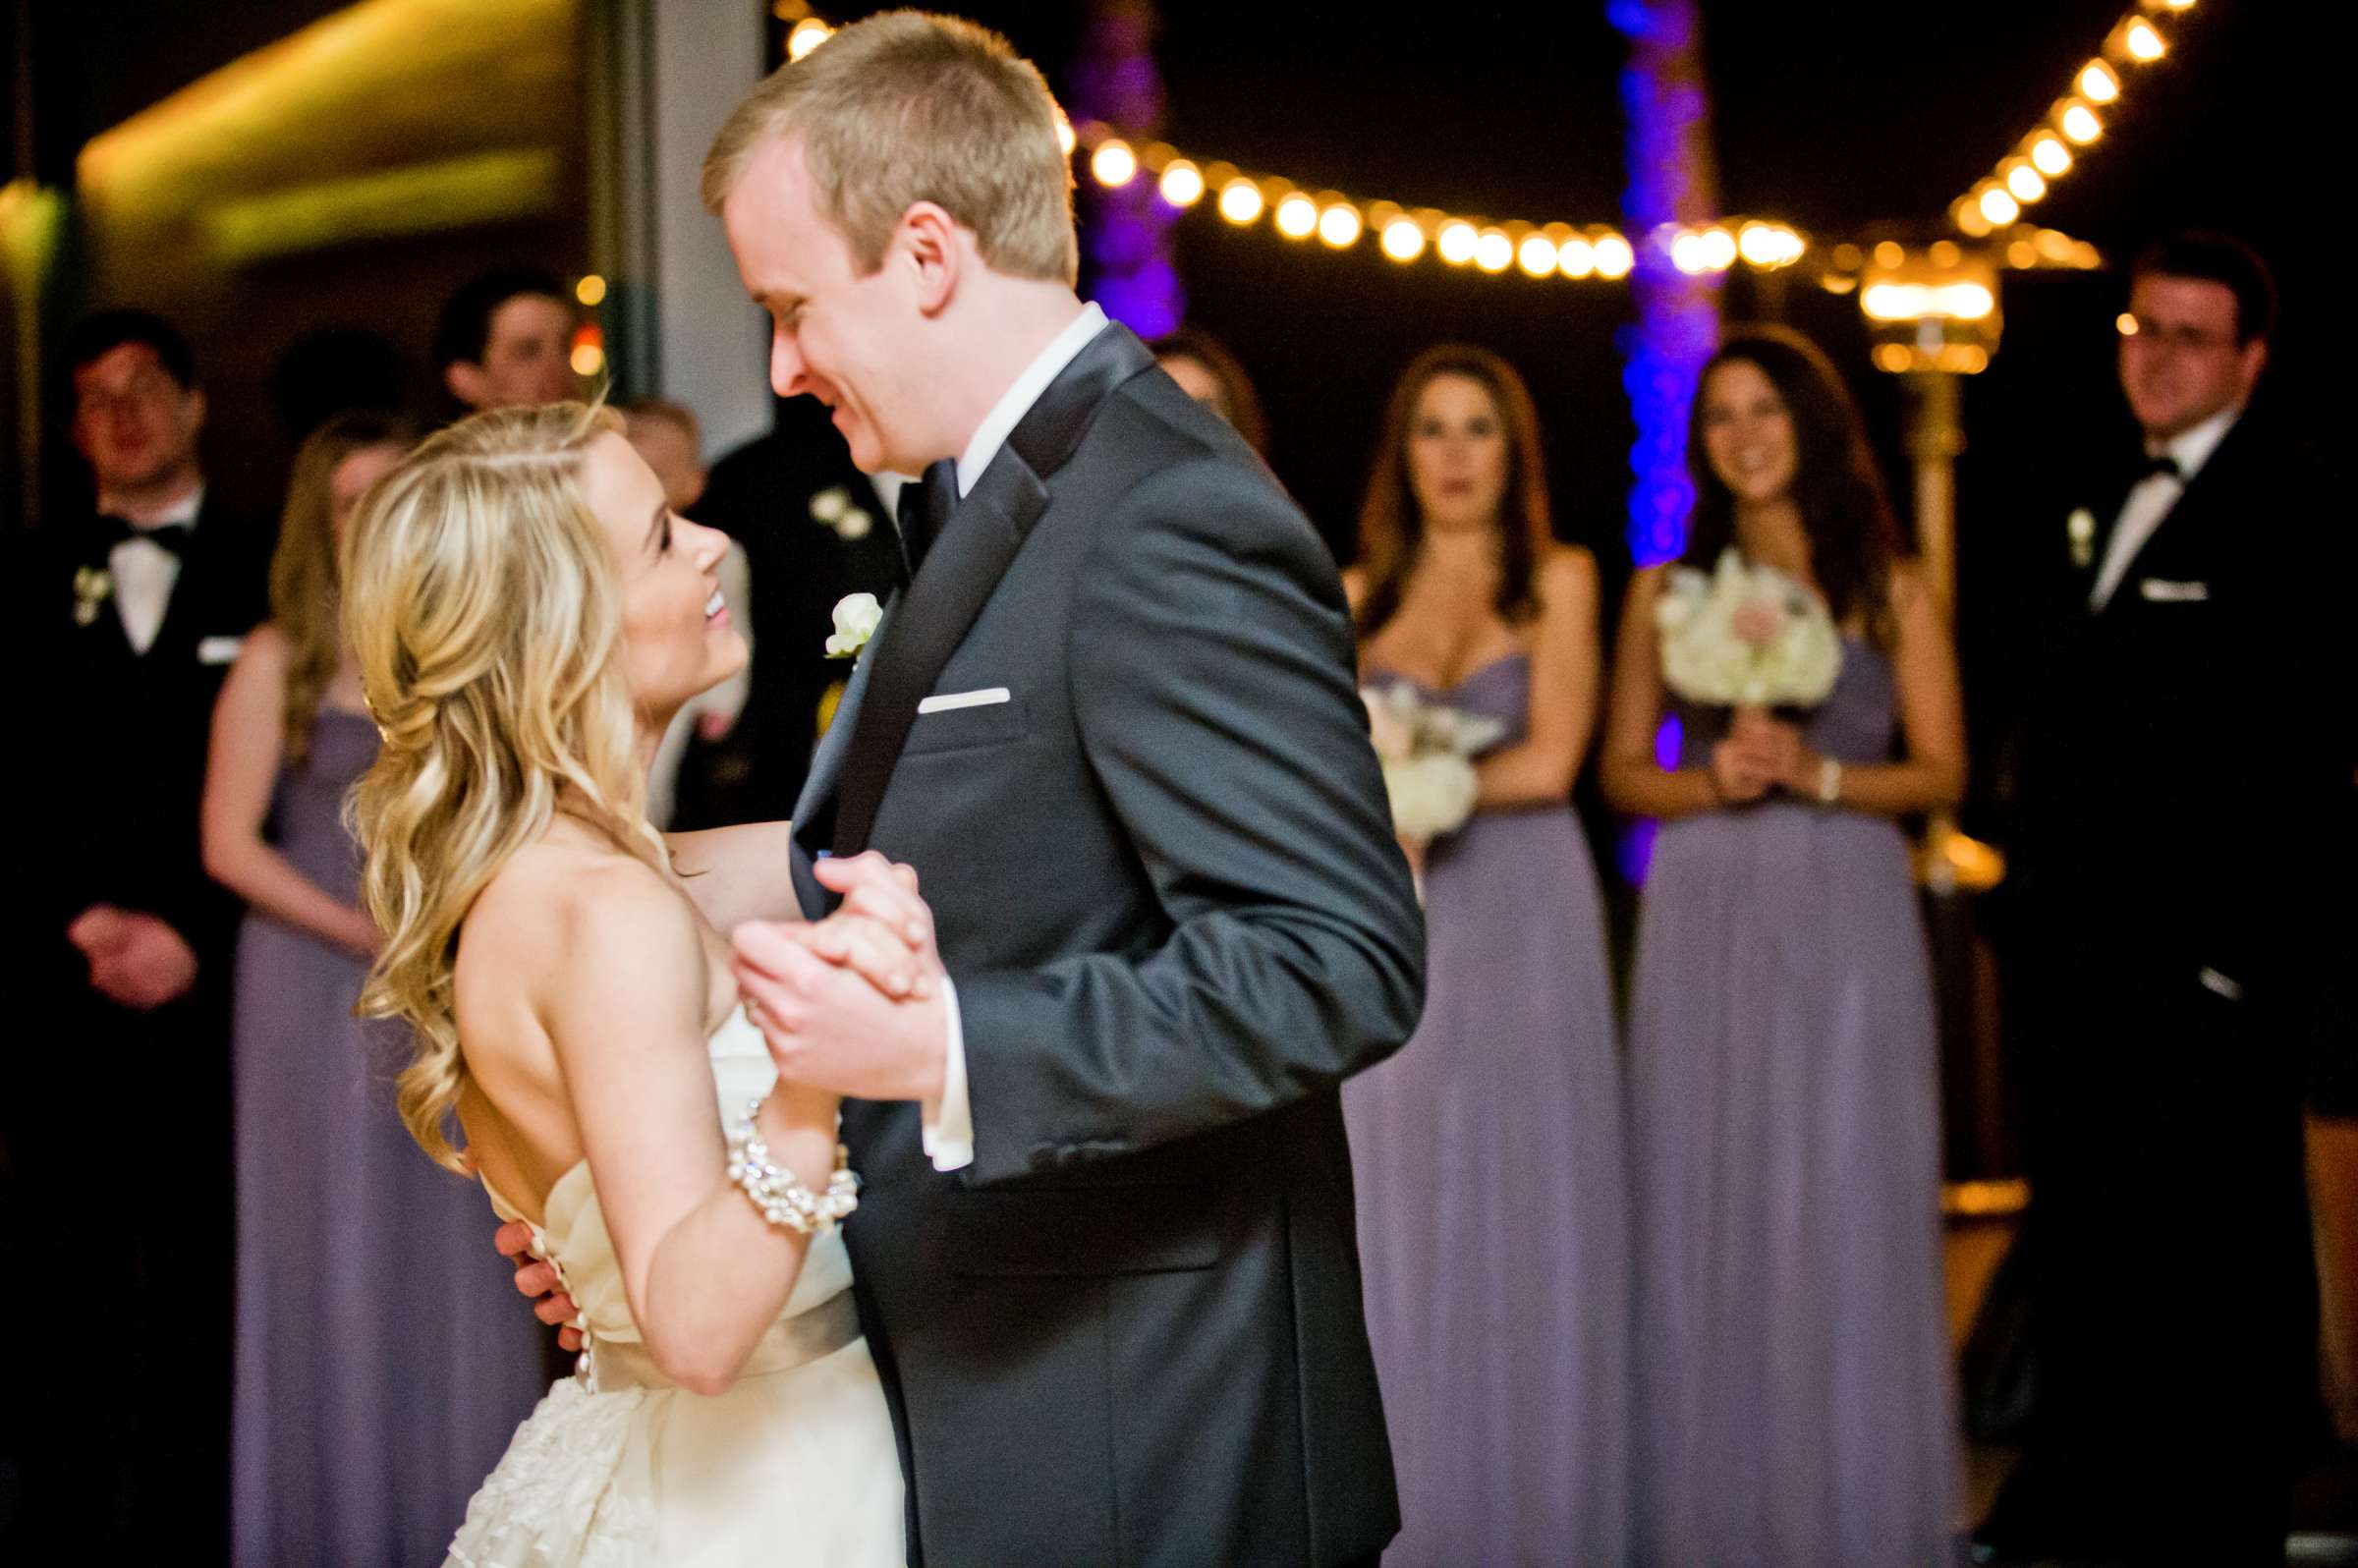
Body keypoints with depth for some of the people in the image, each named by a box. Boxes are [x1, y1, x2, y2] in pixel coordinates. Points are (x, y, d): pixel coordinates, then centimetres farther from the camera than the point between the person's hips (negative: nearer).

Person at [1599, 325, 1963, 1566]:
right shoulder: (1666, 593, 10)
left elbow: (1941, 770, 4)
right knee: (1705, 1208, 1)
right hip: (1704, 918, 1)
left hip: (1846, 916, -1)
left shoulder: (1890, 592, 6)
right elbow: (1622, 769, 10)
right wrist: (1709, 783, -9)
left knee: (1843, 1210, -2)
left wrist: (1817, 774, -11)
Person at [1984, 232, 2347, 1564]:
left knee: (2221, 1249, 1)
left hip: (2210, 950, -8)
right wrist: (2027, 890, 14)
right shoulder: (2098, 503, 16)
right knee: (2082, 1234, 14)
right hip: (2081, 944, 8)